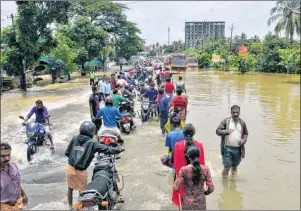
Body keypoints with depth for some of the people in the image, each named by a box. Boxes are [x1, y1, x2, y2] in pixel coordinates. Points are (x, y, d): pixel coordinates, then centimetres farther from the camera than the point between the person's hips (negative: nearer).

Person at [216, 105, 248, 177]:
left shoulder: (242, 122, 5)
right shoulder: (226, 121, -4)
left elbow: (246, 133, 16)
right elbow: (218, 131, -6)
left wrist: (244, 140, -3)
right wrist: (226, 131, -22)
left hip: (238, 149, 3)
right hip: (227, 148, -3)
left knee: (235, 165, 16)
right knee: (227, 166, -4)